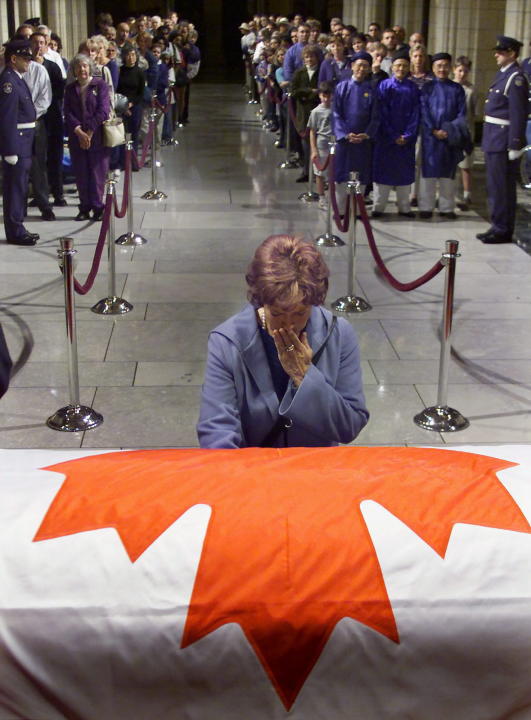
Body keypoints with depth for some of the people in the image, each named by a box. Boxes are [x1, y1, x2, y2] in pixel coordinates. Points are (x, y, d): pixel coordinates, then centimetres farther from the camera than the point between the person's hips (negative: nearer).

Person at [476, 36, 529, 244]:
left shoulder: (516, 78, -14)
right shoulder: (503, 74, 15)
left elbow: (518, 115, -19)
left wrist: (514, 146, -21)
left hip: (503, 140, -10)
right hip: (493, 140, 10)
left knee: (502, 187, -4)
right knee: (495, 186, 15)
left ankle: (503, 230, 3)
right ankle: (498, 226, 23)